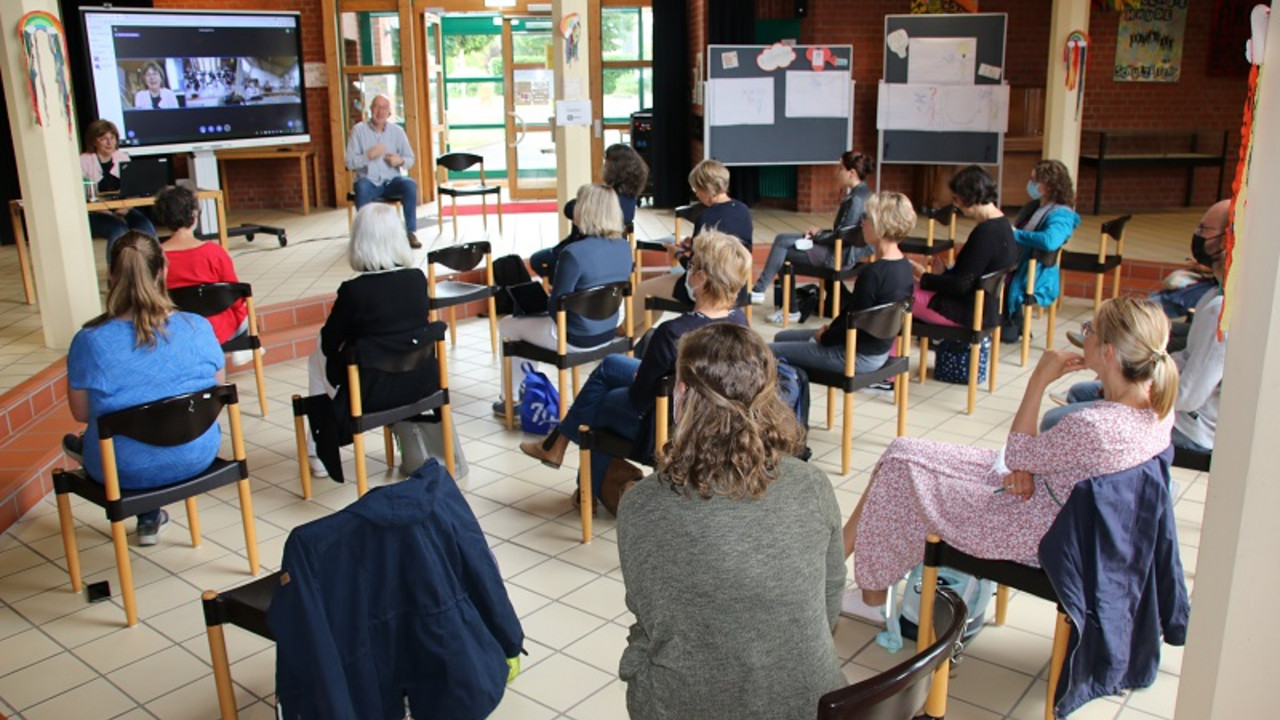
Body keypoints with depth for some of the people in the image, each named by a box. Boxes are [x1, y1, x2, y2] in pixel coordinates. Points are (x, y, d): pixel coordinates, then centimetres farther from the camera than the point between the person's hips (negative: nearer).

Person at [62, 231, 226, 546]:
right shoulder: (198, 328, -15)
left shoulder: (89, 341, -18)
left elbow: (81, 413, -5)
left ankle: (149, 516, 43)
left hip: (127, 473, -1)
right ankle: (149, 516, 44)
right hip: (196, 459, 1)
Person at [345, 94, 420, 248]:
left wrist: (401, 161, -15)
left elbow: (410, 159, 8)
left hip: (391, 181, 2)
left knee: (410, 184, -29)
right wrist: (369, 155, -21)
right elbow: (350, 163, -4)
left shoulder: (397, 131, 6)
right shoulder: (358, 130, 0)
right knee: (362, 186, -36)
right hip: (369, 182, -2)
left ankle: (411, 232, -21)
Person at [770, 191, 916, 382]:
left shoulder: (873, 273, -27)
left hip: (859, 357, -10)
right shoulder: (904, 266, 2)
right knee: (782, 338, 20)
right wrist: (833, 327, 7)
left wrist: (824, 337, -4)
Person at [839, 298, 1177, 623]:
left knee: (900, 471, 4)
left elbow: (1017, 455, -17)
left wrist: (1038, 380, -16)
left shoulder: (1095, 426, -35)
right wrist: (1029, 469, -8)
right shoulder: (1159, 403, -9)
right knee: (902, 452, 9)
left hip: (1036, 535, -9)